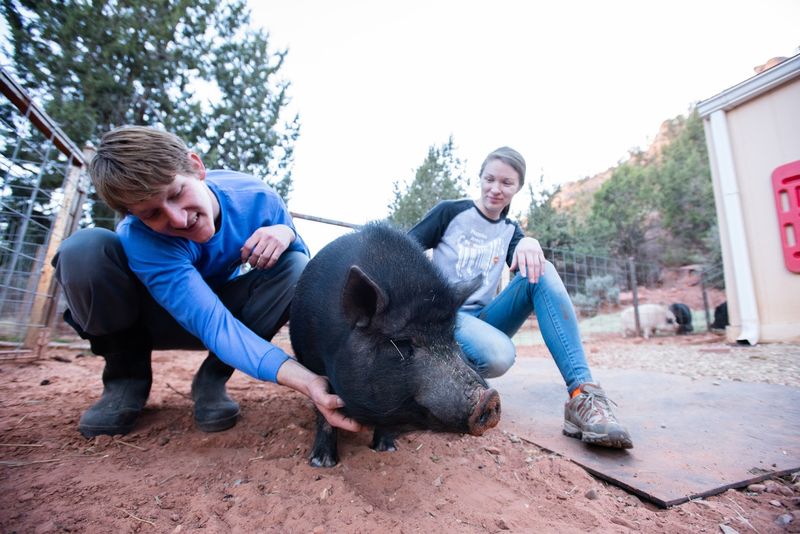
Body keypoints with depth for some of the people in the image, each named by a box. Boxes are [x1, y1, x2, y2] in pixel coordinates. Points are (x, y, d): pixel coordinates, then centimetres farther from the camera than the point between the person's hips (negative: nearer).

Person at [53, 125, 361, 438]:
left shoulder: (256, 198, -23)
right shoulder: (140, 238, -32)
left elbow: (302, 266, -9)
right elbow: (215, 326, -43)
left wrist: (286, 233, -34)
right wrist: (308, 381, -57)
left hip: (225, 304, 3)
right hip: (153, 314, -2)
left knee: (296, 269, -26)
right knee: (83, 250, -30)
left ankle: (213, 377, -11)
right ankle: (126, 377, -5)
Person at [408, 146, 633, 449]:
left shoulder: (510, 230, 12)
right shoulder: (450, 212, -1)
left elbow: (527, 267, -9)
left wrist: (530, 244, -31)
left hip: (484, 318, 5)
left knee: (541, 272, -22)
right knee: (498, 355, -39)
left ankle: (583, 395, -29)